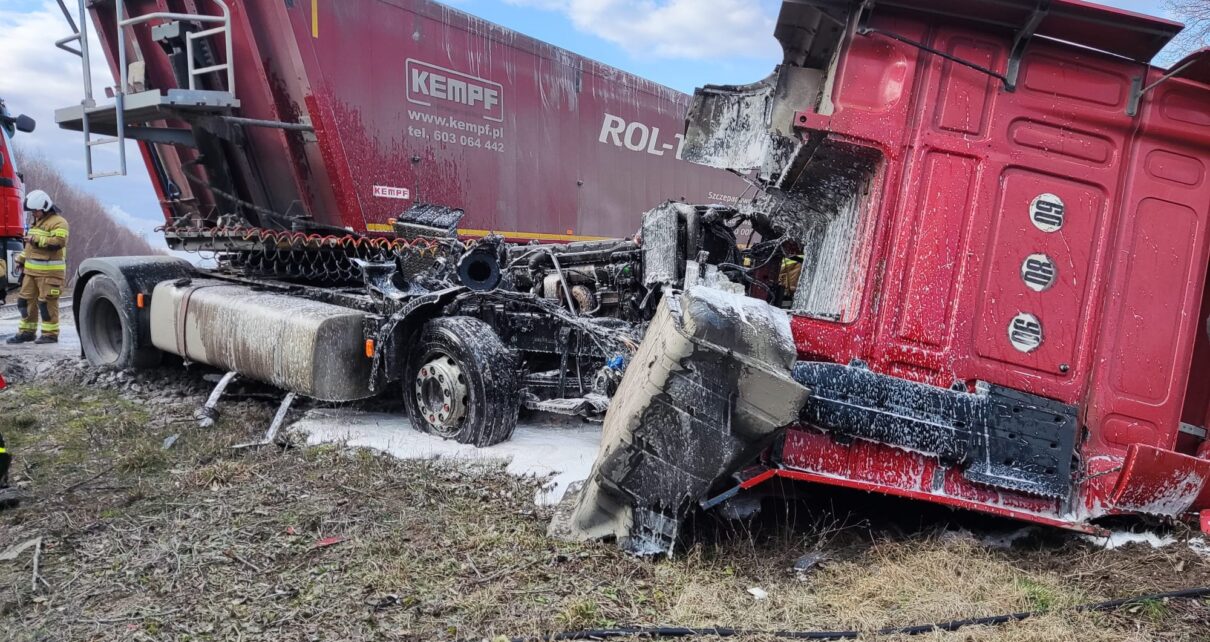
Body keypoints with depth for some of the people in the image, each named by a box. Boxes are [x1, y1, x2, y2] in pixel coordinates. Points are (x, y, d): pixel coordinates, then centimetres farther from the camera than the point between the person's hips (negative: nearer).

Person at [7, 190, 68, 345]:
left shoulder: (58, 222, -8)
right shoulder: (37, 222, 22)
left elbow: (58, 242, -22)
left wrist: (37, 239, -20)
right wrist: (21, 258, 18)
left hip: (49, 271, -9)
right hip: (31, 270, 9)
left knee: (47, 302, -7)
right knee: (26, 299, 10)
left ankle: (50, 333, 0)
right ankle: (27, 331, 17)